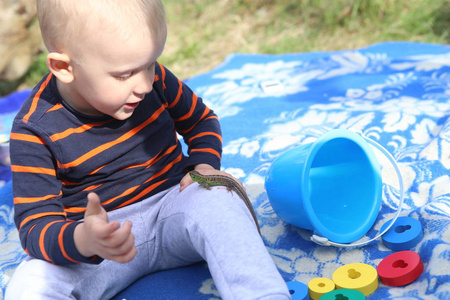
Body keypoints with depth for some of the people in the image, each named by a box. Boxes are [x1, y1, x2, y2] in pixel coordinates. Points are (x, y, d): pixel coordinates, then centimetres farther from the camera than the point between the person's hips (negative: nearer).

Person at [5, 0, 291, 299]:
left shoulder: (154, 79, -4)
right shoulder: (34, 131, -15)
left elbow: (201, 120, 16)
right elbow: (36, 226, -17)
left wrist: (204, 166, -5)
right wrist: (84, 240, -40)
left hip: (174, 206, 2)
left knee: (217, 203, -33)